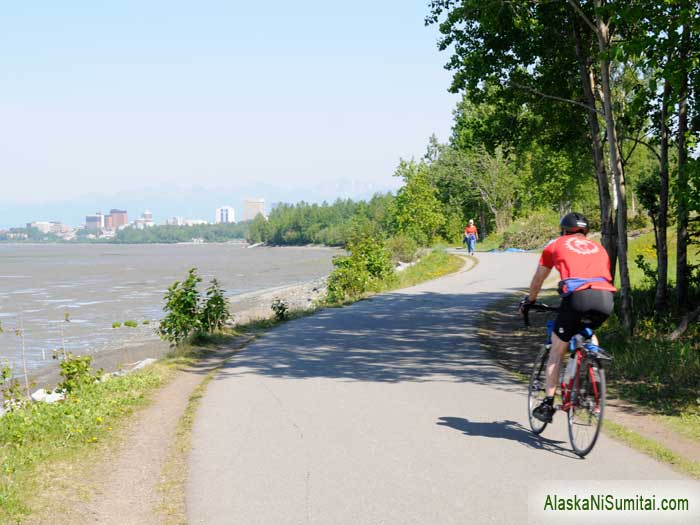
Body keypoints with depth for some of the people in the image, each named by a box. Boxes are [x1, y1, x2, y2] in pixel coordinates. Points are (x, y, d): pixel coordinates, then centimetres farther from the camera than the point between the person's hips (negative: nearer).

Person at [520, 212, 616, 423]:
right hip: (606, 298, 3)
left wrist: (528, 300, 51)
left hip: (578, 296, -3)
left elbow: (538, 280, 34)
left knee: (556, 351, 12)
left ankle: (547, 404, 8)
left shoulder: (555, 245, 25)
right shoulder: (598, 248, 32)